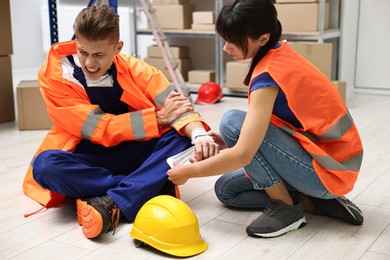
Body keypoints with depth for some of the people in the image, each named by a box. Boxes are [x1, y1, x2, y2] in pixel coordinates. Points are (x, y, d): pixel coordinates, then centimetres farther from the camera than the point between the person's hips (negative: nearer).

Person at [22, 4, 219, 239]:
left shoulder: (132, 68, -7)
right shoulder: (54, 76, -14)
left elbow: (176, 105, -18)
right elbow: (100, 129, -19)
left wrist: (199, 134, -39)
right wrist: (157, 118, -22)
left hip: (132, 154, 2)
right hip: (87, 161, -1)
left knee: (181, 135, -23)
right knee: (45, 166, -35)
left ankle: (112, 202, -34)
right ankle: (151, 188, -27)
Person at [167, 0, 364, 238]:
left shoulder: (267, 74, -24)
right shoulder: (280, 52, 2)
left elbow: (242, 154, -26)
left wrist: (188, 172, -14)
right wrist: (232, 141, 0)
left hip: (329, 172, -9)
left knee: (232, 122, -20)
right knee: (226, 189, 9)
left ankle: (286, 208, -8)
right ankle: (317, 201, 4)